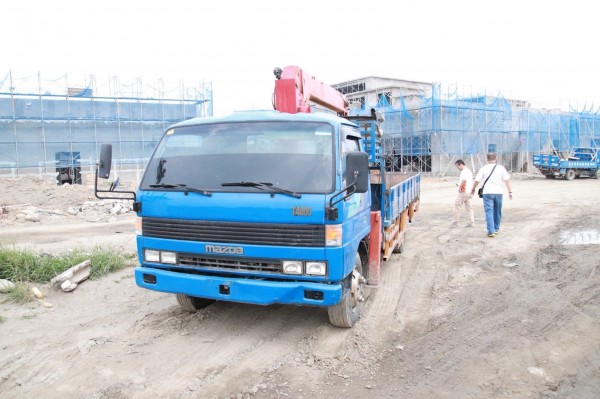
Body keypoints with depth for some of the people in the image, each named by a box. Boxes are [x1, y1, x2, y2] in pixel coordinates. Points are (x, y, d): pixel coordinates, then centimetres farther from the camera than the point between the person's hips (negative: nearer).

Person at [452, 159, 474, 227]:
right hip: (469, 192, 10)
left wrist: (460, 187, -20)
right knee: (469, 207, 9)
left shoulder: (464, 171, -14)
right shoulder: (469, 171, 18)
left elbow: (464, 180, -31)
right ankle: (471, 222, 8)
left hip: (463, 191, -10)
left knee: (457, 205, 0)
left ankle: (456, 221, 4)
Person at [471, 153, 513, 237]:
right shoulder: (501, 168, 5)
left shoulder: (484, 168, -1)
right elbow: (507, 180, -3)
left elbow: (477, 180, -2)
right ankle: (496, 229, 27)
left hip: (487, 193, -2)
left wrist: (473, 189, 12)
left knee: (489, 212, -4)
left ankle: (491, 231, -12)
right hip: (498, 192, 3)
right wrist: (510, 191, -2)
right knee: (497, 212, 16)